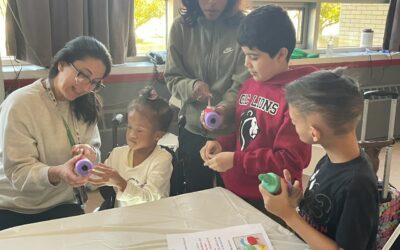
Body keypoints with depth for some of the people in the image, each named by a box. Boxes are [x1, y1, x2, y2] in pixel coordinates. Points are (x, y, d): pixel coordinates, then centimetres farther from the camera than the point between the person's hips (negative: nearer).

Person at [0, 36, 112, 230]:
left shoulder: (85, 106, 2)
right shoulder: (19, 104, -17)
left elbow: (95, 150, 4)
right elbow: (18, 172, -19)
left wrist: (90, 153, -21)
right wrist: (57, 173, -39)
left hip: (60, 204, 4)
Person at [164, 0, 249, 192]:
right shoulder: (181, 27, -4)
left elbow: (244, 83, -13)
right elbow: (172, 78, -1)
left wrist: (226, 107, -32)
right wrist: (192, 86, -22)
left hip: (231, 131, -1)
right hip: (192, 130, 2)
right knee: (196, 193, 20)